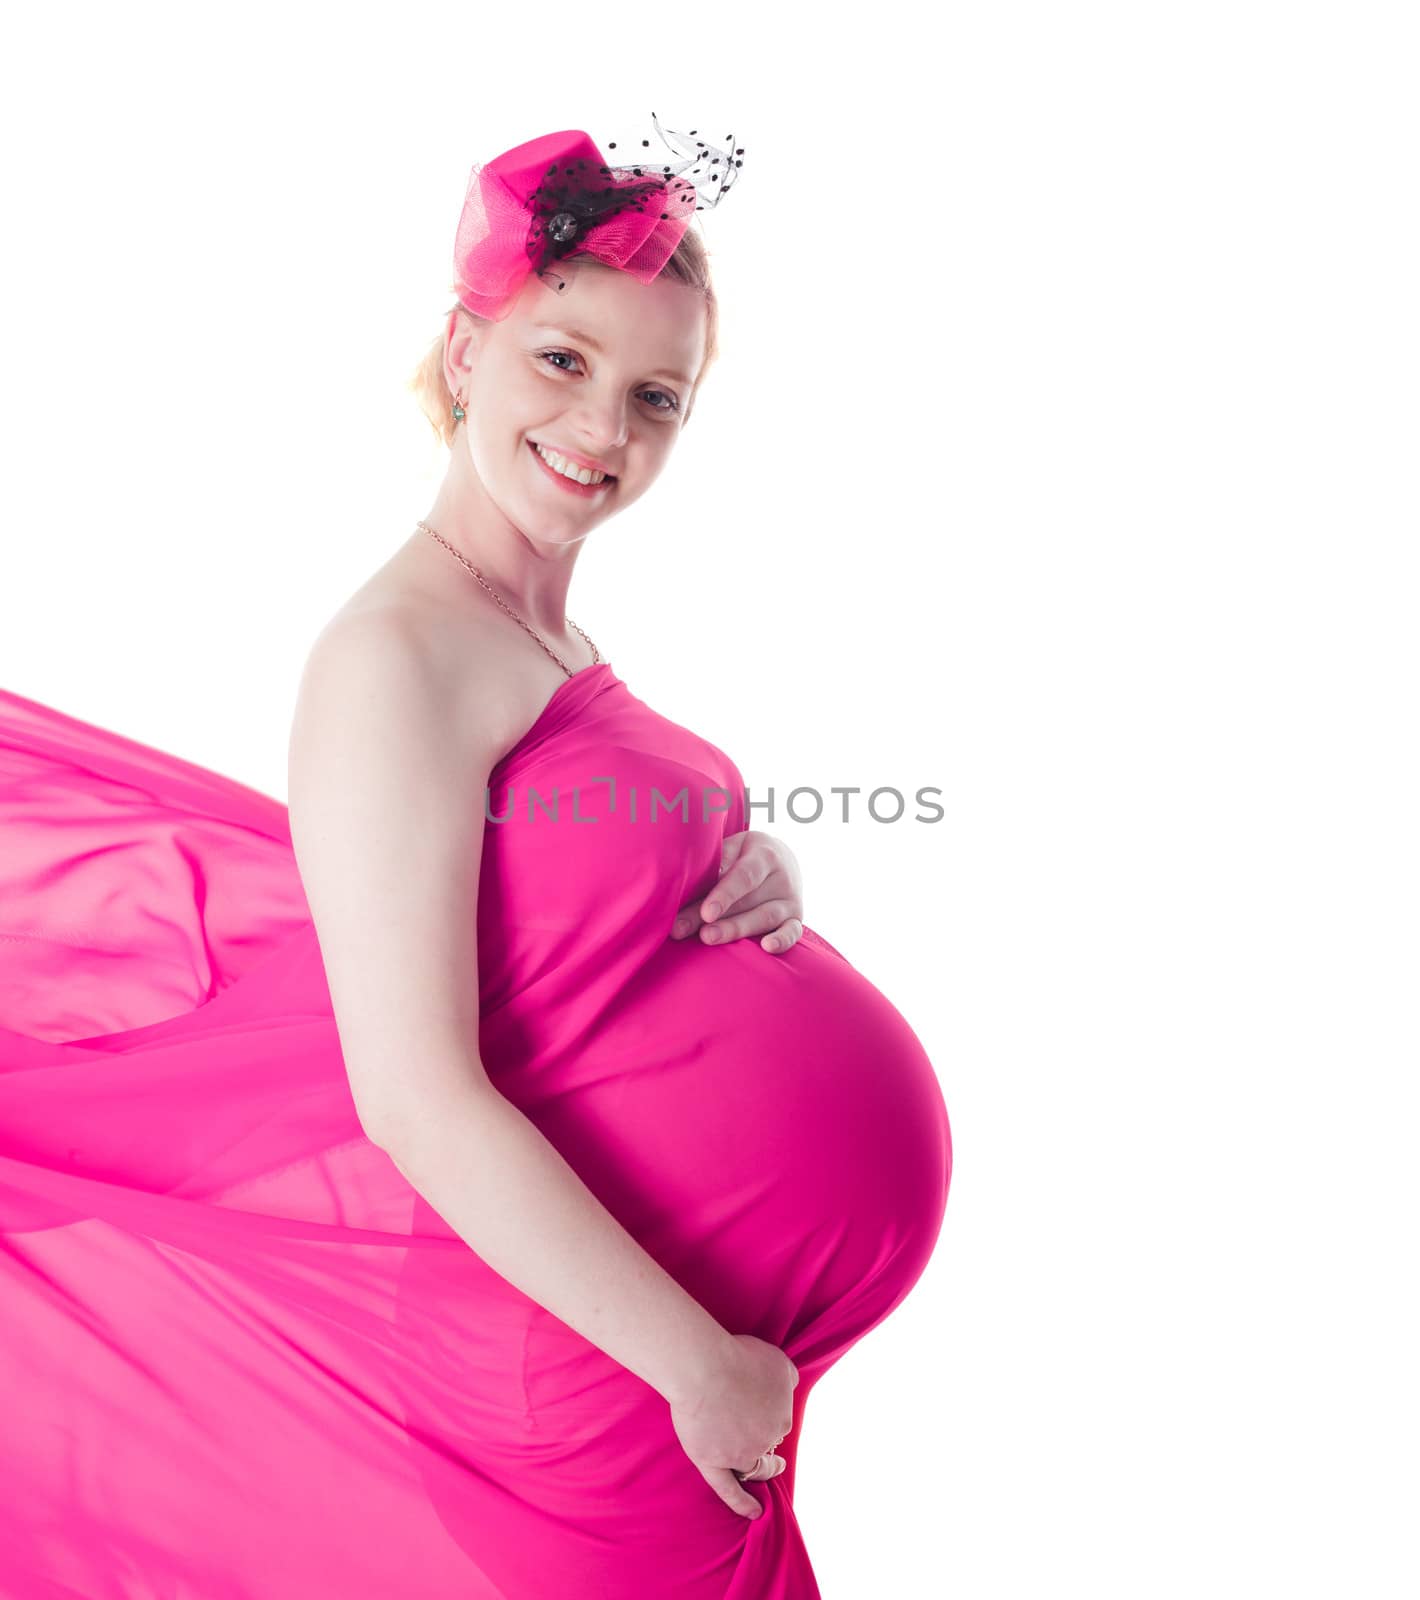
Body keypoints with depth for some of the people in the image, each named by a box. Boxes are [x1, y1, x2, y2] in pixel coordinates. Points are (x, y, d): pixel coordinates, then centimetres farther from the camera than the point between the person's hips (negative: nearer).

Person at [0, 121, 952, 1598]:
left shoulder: (550, 639, 6)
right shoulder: (394, 655, -21)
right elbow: (415, 1100, -24)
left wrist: (754, 880, -7)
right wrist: (699, 1361, -19)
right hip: (612, 1352, -8)